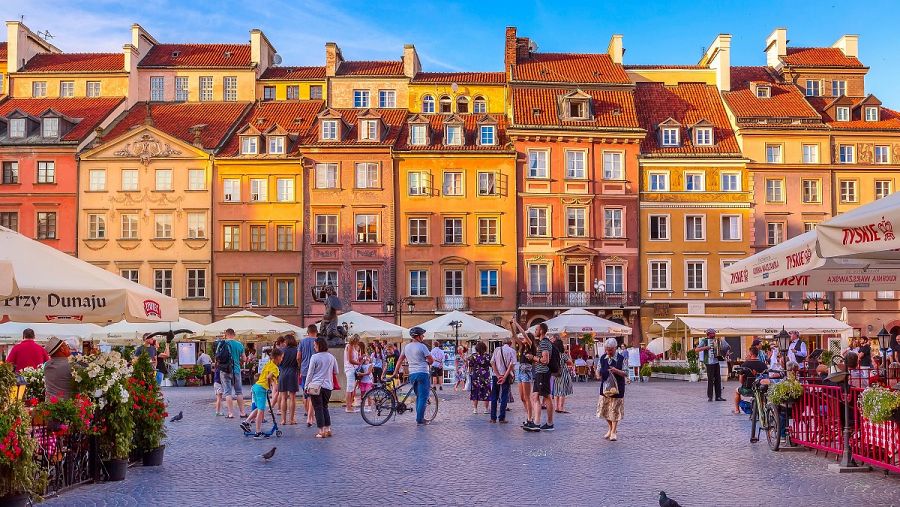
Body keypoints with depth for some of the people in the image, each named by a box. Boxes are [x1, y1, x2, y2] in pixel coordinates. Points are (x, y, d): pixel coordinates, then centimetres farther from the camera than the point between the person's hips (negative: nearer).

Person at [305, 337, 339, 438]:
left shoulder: (314, 357, -9)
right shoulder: (331, 357, 5)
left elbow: (310, 373, -5)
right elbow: (336, 372, 13)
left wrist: (306, 386, 3)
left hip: (316, 386, -4)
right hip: (328, 386, 4)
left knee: (318, 408, 2)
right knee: (325, 407, 18)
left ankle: (321, 431, 0)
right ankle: (328, 429, 16)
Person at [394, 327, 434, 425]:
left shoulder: (406, 347, 11)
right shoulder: (422, 346, -9)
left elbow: (400, 360, 14)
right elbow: (431, 360, -8)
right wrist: (427, 363, 14)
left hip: (412, 374, 7)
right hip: (422, 373, -7)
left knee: (418, 396, 17)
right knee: (423, 397, -3)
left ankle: (419, 418, 18)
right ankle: (420, 419, -6)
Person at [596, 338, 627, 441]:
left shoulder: (621, 359, -9)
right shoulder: (603, 358, 3)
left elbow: (626, 374, -9)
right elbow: (599, 370, 12)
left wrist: (617, 371, -27)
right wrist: (598, 376, -10)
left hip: (617, 388, -4)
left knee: (615, 409, 2)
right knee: (604, 409, 7)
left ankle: (613, 432, 15)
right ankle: (611, 428, 28)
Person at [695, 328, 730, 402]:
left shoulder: (715, 341, 16)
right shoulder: (704, 341, -4)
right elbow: (696, 349, -11)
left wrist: (726, 349, 13)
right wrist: (706, 347, -19)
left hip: (716, 362, 7)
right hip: (709, 362, -7)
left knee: (718, 379, 6)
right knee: (710, 379, -7)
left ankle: (718, 396, 10)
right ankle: (710, 397, -1)